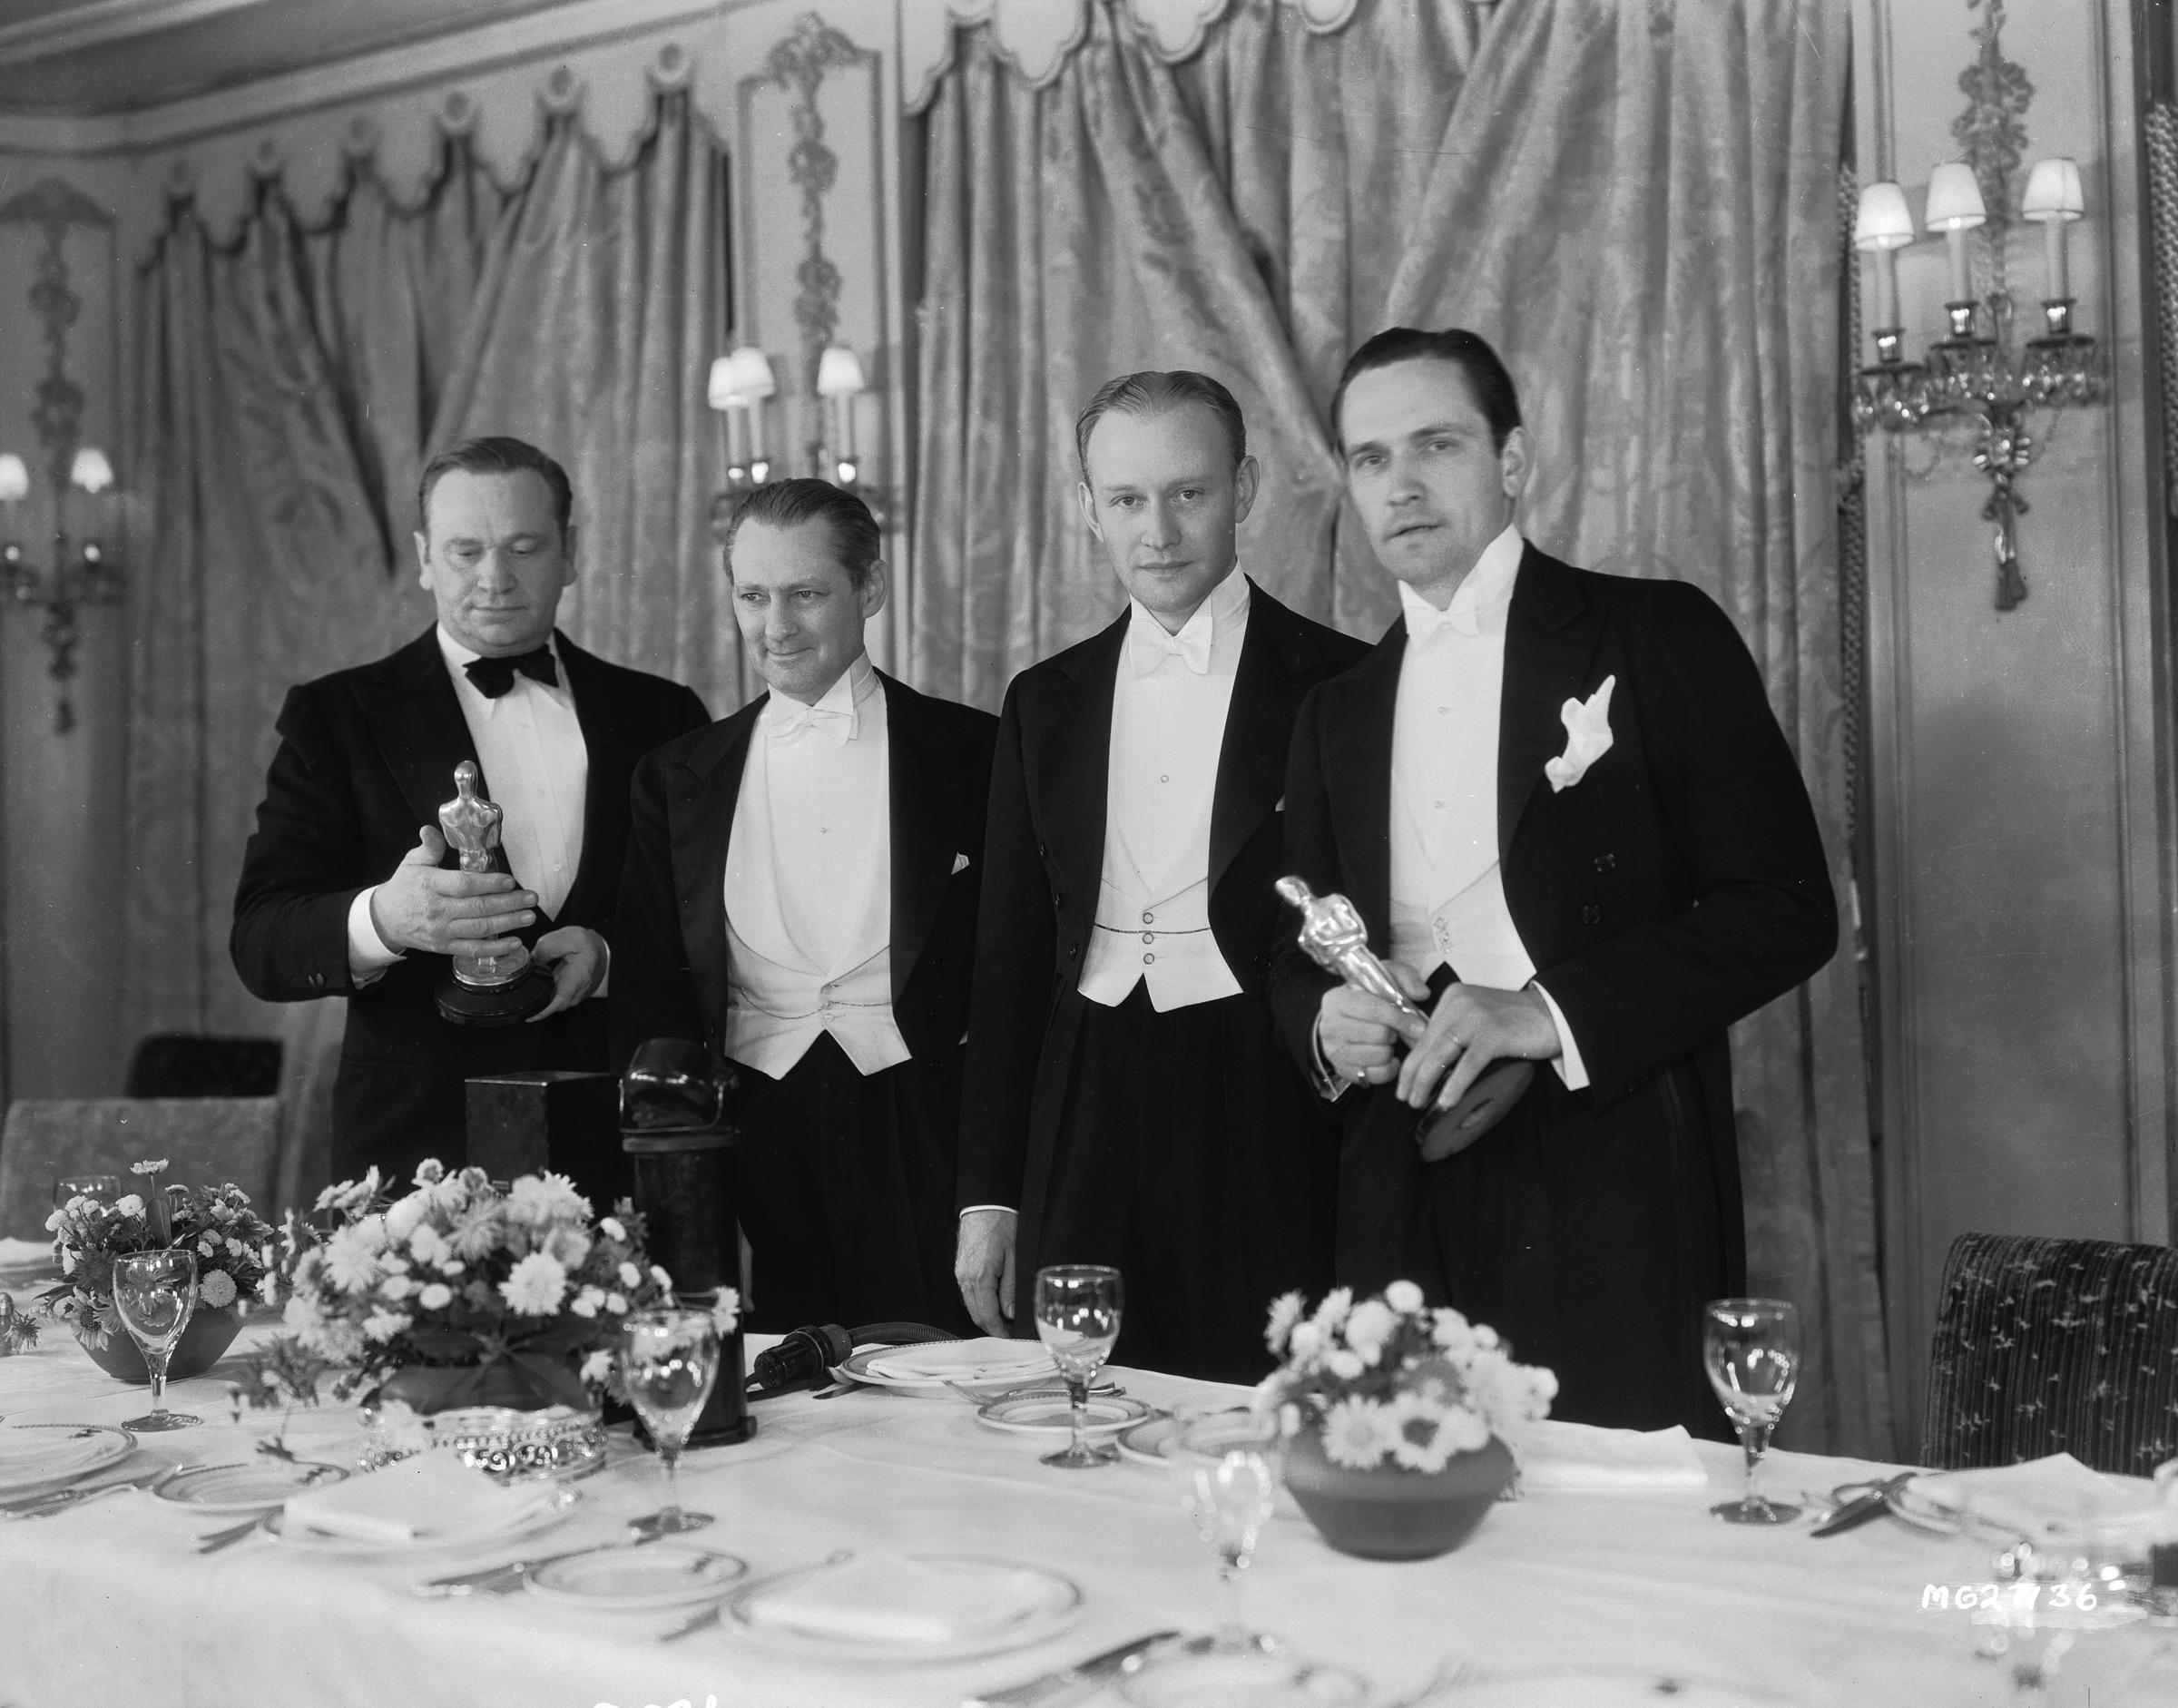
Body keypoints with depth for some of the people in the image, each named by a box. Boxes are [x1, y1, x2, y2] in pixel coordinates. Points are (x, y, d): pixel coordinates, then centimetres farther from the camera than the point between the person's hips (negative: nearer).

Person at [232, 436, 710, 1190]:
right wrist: (382, 920, -26)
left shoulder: (659, 714, 10)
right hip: (420, 1150, -1)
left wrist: (613, 955, -12)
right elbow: (260, 944, -5)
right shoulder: (335, 717, 3)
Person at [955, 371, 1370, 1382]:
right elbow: (1009, 959, 14)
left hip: (1267, 1137, -3)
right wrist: (988, 1197, 11)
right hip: (1084, 1137, 4)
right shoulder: (1046, 702, 12)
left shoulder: (1341, 690, -1)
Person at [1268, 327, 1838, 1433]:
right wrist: (1325, 1025, -3)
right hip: (1403, 1210, 4)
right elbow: (1300, 959, 21)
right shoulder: (1338, 711, 16)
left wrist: (1550, 1012, -15)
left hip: (1611, 1209, -4)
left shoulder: (1655, 638, 1)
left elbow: (1785, 909, -5)